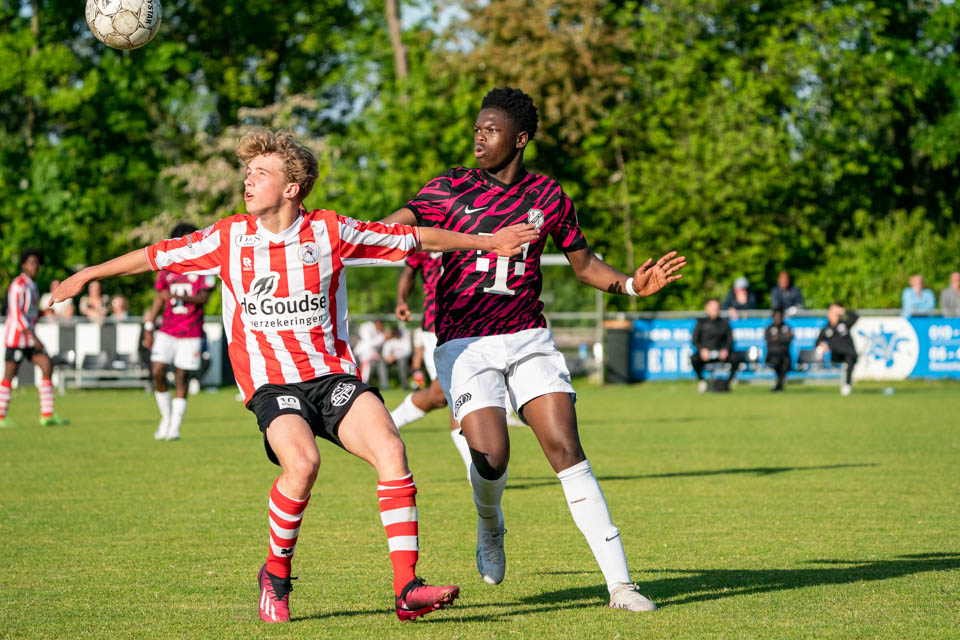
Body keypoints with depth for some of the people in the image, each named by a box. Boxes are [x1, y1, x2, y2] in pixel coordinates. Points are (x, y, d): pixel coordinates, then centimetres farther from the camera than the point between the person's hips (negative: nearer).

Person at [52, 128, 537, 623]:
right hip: (271, 383, -1)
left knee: (390, 450, -23)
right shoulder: (230, 238, 3)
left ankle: (406, 590, -21)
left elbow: (414, 238, 8)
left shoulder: (330, 232, 0)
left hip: (333, 373, 1)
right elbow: (160, 256, 15)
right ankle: (275, 576, -5)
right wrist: (87, 275, 21)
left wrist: (488, 242, 11)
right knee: (301, 462, -30)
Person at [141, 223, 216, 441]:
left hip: (190, 333, -3)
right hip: (166, 331, 3)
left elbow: (204, 297, -13)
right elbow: (158, 301, 15)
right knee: (157, 372, -9)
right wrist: (148, 329, 9)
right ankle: (166, 417, 9)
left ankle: (175, 427, 2)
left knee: (181, 378, -4)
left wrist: (178, 296, -27)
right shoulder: (166, 270, 10)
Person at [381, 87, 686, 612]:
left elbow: (584, 263, 16)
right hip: (464, 344, -1)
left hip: (529, 338, 1)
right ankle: (490, 525, 20)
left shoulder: (549, 198, 6)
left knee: (567, 451, -12)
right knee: (491, 456, -19)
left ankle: (620, 584, -12)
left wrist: (630, 284, 0)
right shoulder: (449, 190, 0)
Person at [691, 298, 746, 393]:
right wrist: (702, 349, -18)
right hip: (705, 354, -2)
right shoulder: (701, 323, 8)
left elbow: (730, 340, 9)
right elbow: (695, 340, 2)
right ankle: (701, 381, -6)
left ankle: (728, 382, -9)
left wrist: (726, 350, -13)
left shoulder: (724, 323, 13)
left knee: (736, 357, -28)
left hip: (721, 353, 2)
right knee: (694, 359, -35)